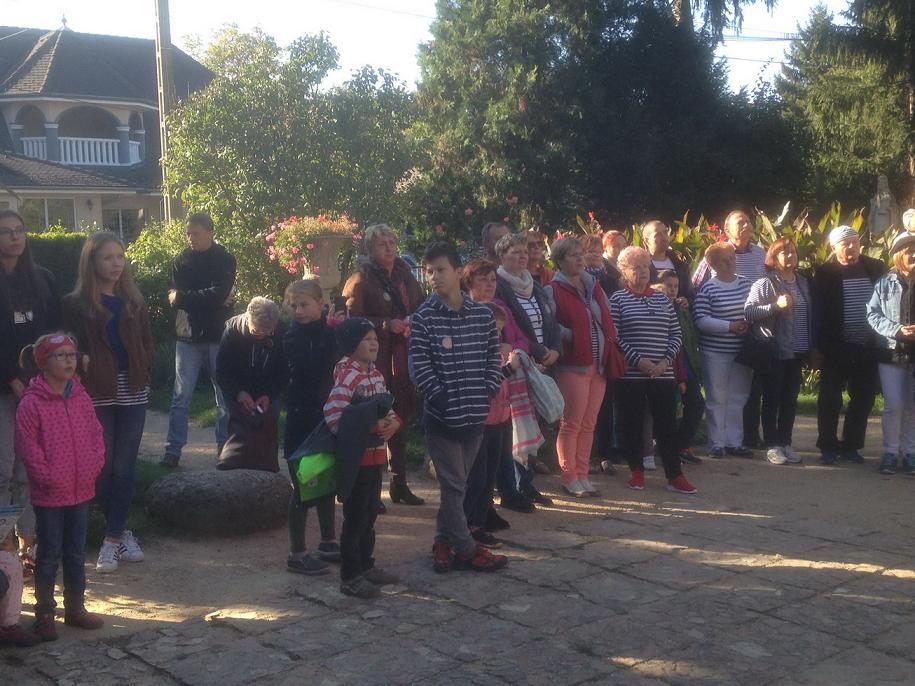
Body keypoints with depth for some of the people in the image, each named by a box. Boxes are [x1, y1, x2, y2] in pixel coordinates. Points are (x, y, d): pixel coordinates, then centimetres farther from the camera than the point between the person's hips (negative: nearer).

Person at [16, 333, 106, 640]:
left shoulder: (81, 397, 3)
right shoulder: (31, 403, -13)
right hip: (49, 495, -5)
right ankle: (45, 613, 18)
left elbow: (96, 434, 8)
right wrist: (47, 476, -14)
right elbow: (27, 445, -13)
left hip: (81, 491, 5)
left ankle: (75, 607, 27)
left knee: (76, 553, 15)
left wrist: (94, 467, -3)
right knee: (49, 556, 5)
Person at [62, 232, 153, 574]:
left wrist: (139, 375, -1)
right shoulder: (76, 304, -1)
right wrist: (83, 364, -13)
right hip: (97, 397, -2)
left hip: (132, 395, 3)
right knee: (102, 469, 2)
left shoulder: (134, 301, 9)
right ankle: (122, 532, 19)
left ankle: (113, 539, 10)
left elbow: (147, 344, 11)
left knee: (124, 469, 3)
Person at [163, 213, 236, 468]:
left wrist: (183, 297, -8)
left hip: (218, 335, -1)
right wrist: (209, 299, -14)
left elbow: (219, 294, -15)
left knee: (224, 394, 8)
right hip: (188, 336, 1)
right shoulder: (181, 260, 6)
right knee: (181, 396, 0)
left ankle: (224, 444, 20)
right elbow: (174, 297, -5)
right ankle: (173, 450, 4)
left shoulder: (225, 259, -1)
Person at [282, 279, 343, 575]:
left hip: (327, 416, 6)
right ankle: (297, 553, 7)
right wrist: (330, 331, -21)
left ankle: (328, 543, 31)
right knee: (304, 487, -2)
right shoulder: (292, 337, -10)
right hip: (303, 419, -6)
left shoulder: (327, 330, 5)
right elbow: (311, 367, -22)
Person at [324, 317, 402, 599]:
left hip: (375, 455, 9)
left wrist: (393, 423, -5)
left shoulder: (377, 375, 10)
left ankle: (366, 565, 31)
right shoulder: (347, 376, -17)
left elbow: (387, 407, 17)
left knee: (370, 513, 18)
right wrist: (369, 426, -23)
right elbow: (333, 413, -27)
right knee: (355, 516, -1)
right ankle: (350, 577, 8)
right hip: (356, 456, -9)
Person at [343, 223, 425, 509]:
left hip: (402, 357, 7)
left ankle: (399, 484, 24)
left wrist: (414, 324, 0)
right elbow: (352, 319, -14)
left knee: (400, 419, 13)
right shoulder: (361, 280, -8)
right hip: (374, 360, -6)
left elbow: (421, 308, 21)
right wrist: (387, 325, -21)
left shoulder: (405, 275, 12)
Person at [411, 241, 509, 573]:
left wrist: (489, 390, -1)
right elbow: (420, 365, -10)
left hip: (474, 413, 4)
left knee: (456, 482, 14)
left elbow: (493, 357, 10)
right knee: (454, 484, 1)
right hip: (442, 414, -4)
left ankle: (443, 542, 27)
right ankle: (467, 549, 10)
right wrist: (442, 397, -14)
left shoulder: (482, 314, 3)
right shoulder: (424, 317, -8)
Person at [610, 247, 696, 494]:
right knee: (632, 424, 3)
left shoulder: (662, 299, 12)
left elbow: (676, 334, 10)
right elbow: (613, 336, -8)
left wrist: (666, 361, -5)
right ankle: (636, 471, 17)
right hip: (630, 374, -3)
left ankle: (674, 475, 7)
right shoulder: (617, 299, 0)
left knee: (667, 424, 3)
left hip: (663, 373, 3)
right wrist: (638, 360, -16)